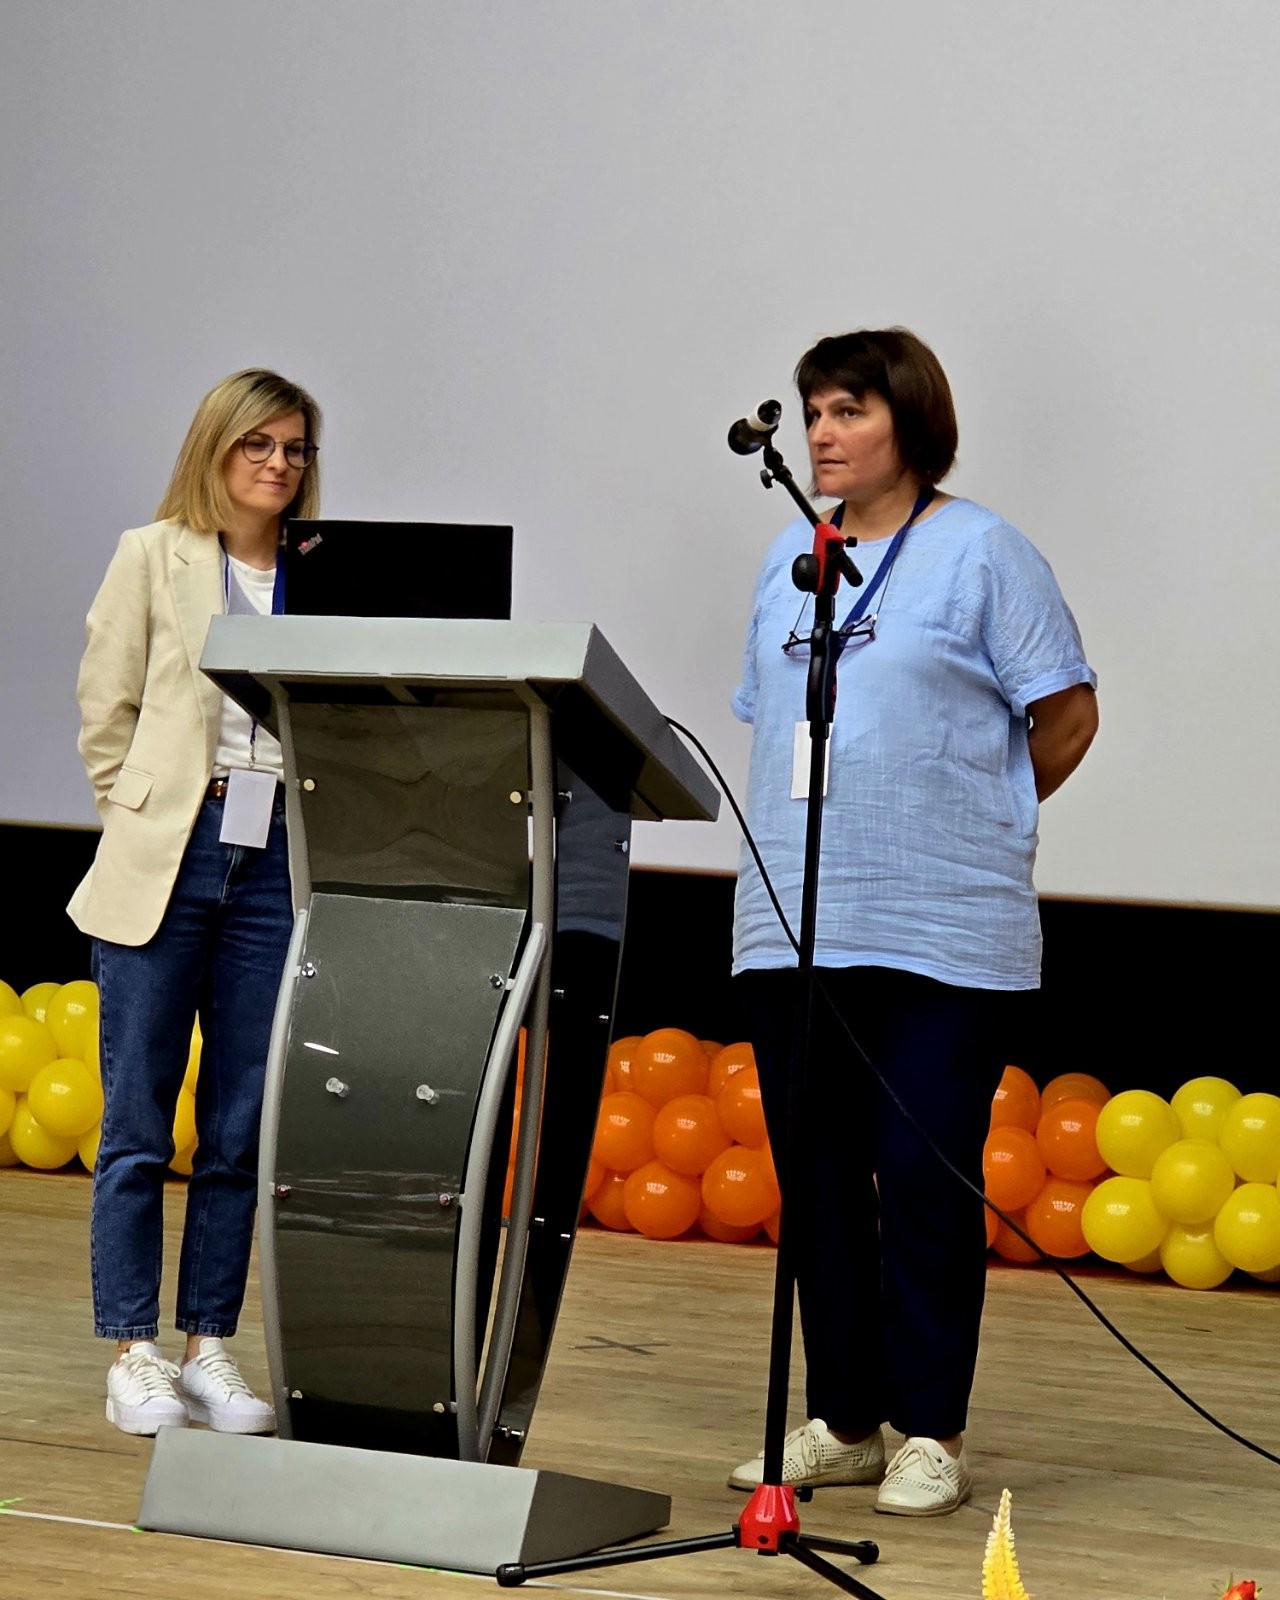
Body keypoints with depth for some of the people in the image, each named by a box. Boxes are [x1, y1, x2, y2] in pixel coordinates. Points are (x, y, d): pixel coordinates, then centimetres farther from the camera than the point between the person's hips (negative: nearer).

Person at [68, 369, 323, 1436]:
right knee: (139, 1125, 1)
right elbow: (106, 712, 5)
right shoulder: (153, 557, 4)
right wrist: (148, 820, 4)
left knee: (242, 1129, 5)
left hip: (276, 868, 2)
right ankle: (134, 1357, 8)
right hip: (165, 862, -2)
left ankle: (212, 1349, 14)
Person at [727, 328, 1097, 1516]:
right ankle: (842, 1421, 19)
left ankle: (932, 1434, 6)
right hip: (792, 922, 6)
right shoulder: (791, 559, 14)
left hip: (941, 931, -6)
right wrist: (815, 836, 12)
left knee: (924, 1175, -5)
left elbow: (1066, 713, -1)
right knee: (817, 1177, 9)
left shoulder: (981, 553, -3)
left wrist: (975, 819, 6)